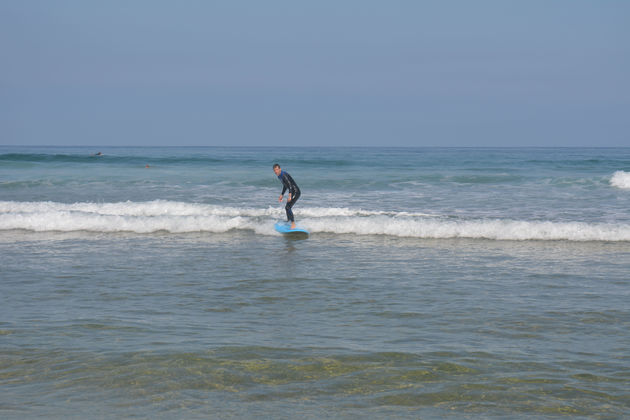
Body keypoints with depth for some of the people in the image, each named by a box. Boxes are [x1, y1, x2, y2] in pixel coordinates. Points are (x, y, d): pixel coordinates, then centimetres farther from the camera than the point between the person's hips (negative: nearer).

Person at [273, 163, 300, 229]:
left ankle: (293, 225, -22)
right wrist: (282, 195, 27)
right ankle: (289, 221, 44)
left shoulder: (284, 175, -20)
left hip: (296, 192, -11)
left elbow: (290, 185, -31)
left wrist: (290, 196, -41)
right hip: (292, 192, 11)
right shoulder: (279, 176, 11)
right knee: (287, 207, 23)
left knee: (288, 207, -20)